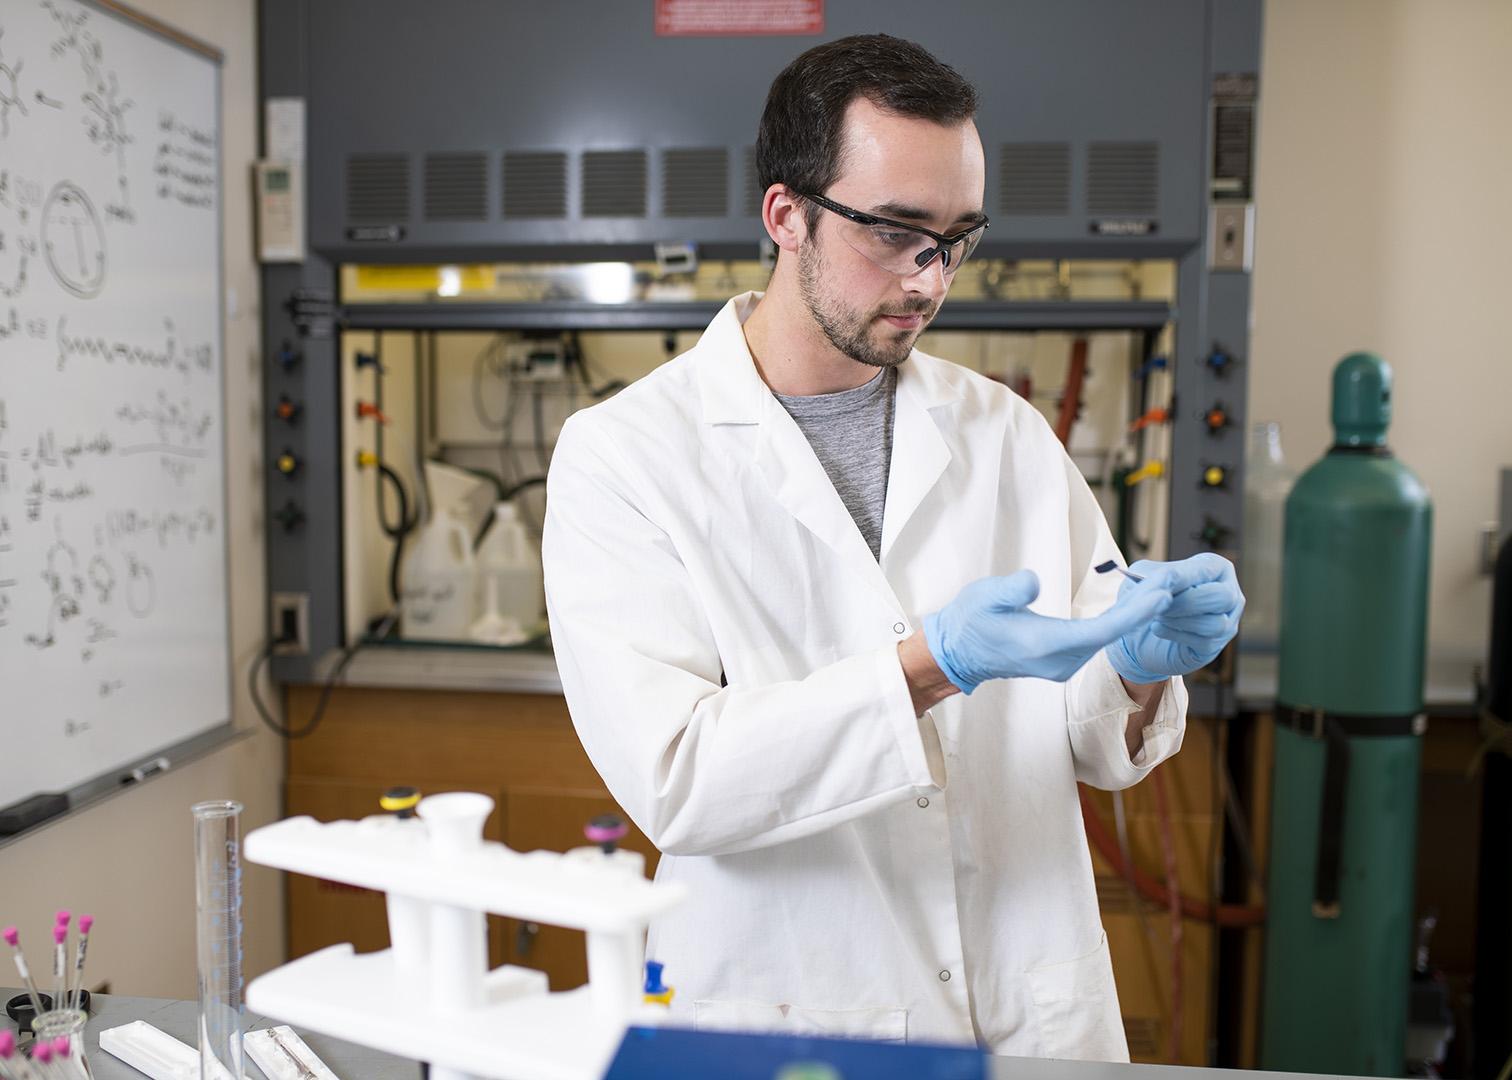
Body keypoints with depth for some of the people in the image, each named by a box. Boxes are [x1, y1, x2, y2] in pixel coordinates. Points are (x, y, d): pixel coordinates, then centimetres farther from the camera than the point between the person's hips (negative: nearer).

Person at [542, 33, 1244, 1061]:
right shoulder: (622, 455, -9)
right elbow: (671, 776, -19)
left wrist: (1145, 665, -14)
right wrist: (931, 664, -27)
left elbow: (1096, 745, 6)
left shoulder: (1007, 433, 3)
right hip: (787, 1024, -3)